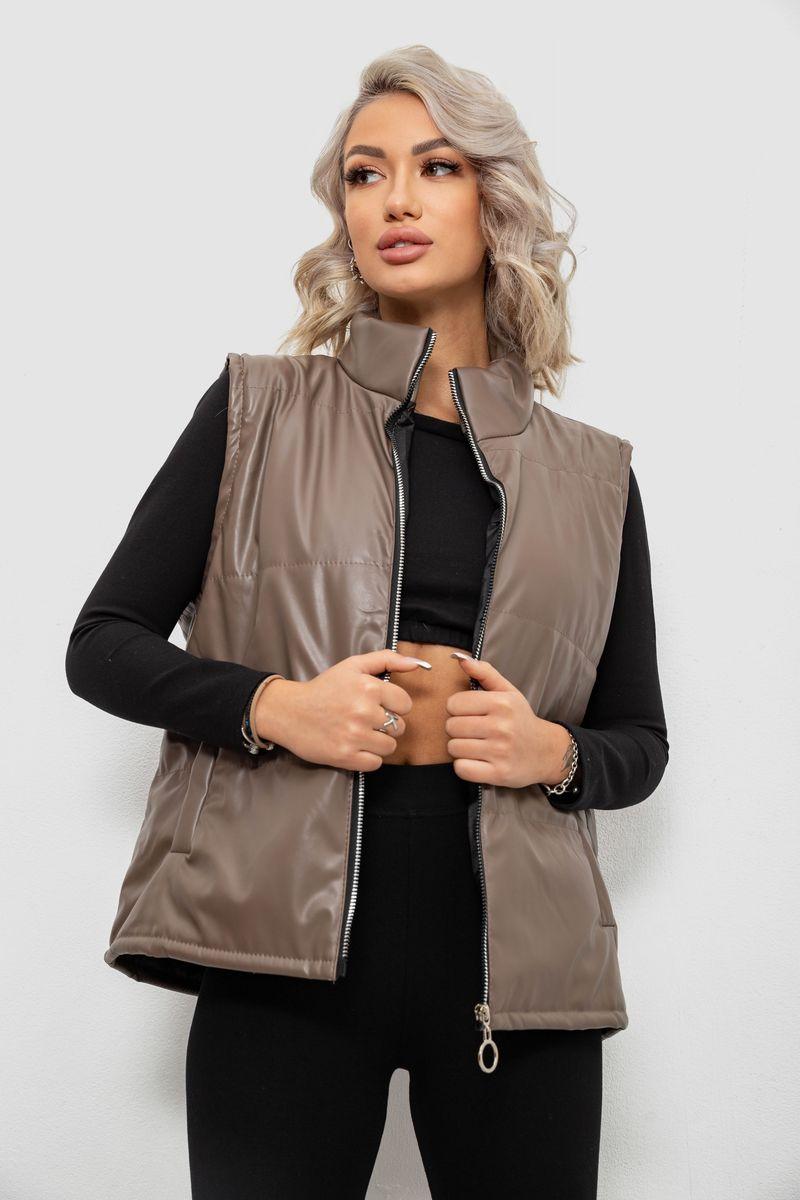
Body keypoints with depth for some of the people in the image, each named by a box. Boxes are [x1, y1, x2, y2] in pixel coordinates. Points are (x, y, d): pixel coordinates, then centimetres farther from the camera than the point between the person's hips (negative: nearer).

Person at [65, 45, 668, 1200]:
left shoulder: (592, 474, 10)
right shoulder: (257, 410, 6)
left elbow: (642, 744, 16)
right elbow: (102, 644, 5)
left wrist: (554, 752, -6)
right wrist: (274, 705, -12)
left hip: (512, 969, 2)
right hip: (286, 959, -1)